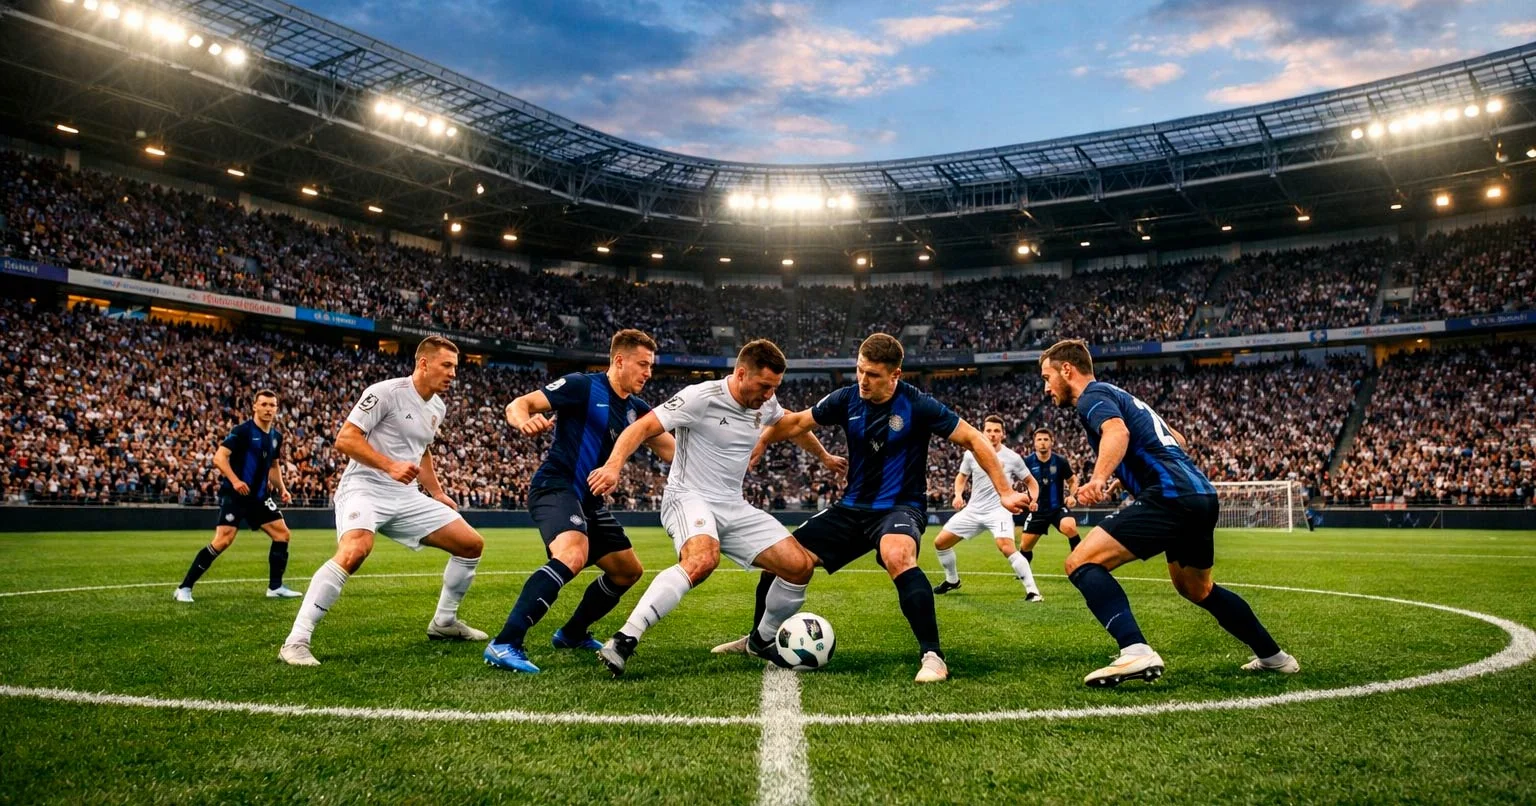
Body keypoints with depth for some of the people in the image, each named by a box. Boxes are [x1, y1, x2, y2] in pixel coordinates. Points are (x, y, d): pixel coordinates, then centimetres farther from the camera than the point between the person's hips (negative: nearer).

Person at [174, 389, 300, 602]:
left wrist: (281, 489, 12)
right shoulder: (243, 430, -12)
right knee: (223, 540, -17)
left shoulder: (276, 436, 9)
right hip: (234, 494, -7)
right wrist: (234, 480, -29)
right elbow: (219, 457, -18)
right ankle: (184, 588, -6)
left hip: (259, 495, 7)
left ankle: (275, 587, 13)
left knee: (282, 533, 3)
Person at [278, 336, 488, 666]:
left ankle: (443, 622, 22)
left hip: (407, 497, 8)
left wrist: (437, 493, 22)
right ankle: (296, 641, -27)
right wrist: (390, 466, -26)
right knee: (354, 551, -36)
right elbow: (345, 439, -16)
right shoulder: (386, 392, -13)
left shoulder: (438, 407, 12)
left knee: (472, 543, 5)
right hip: (365, 489, -8)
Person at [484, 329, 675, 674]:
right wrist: (525, 422, -35)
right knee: (572, 555, -35)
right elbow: (517, 405, -12)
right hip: (555, 487, -9)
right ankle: (504, 644, -35)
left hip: (589, 499, 9)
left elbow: (673, 450, 11)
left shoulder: (636, 410, 10)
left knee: (628, 570, 16)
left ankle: (573, 633, 34)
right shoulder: (582, 386, -10)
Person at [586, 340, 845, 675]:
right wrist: (614, 465, -33)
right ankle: (623, 641, -37)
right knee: (703, 560, -39)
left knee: (799, 565, -2)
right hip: (689, 498, -7)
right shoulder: (701, 398, -15)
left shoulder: (765, 404, 6)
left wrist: (824, 456, 41)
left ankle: (762, 640, 22)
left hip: (734, 507, 7)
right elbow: (642, 428, -18)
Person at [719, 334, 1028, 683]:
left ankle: (932, 656, -29)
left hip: (901, 507, -5)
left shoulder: (917, 405, -15)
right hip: (853, 506, 5)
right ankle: (758, 640, 25)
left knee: (897, 557, -40)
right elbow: (797, 422, 10)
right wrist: (759, 443, -4)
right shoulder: (847, 399, -3)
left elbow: (973, 439, -10)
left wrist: (1005, 492, -13)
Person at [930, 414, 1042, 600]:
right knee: (940, 542, 5)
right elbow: (961, 476, 17)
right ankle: (952, 580, 30)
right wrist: (958, 494, -2)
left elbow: (1031, 481, 6)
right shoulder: (971, 454, -1)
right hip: (973, 510, 4)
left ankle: (1032, 590, -18)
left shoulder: (1012, 458, -7)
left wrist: (1033, 499, -13)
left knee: (1007, 548, -29)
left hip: (999, 510, -4)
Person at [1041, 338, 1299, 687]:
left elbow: (1117, 432, -26)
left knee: (1081, 563, -14)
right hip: (1202, 494, 10)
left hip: (1170, 496, -10)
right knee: (1197, 589, 31)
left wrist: (1099, 478, -41)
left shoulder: (1093, 396, -2)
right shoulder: (1119, 395, 26)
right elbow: (1177, 439, 35)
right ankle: (1274, 656, 43)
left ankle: (1136, 652, -30)